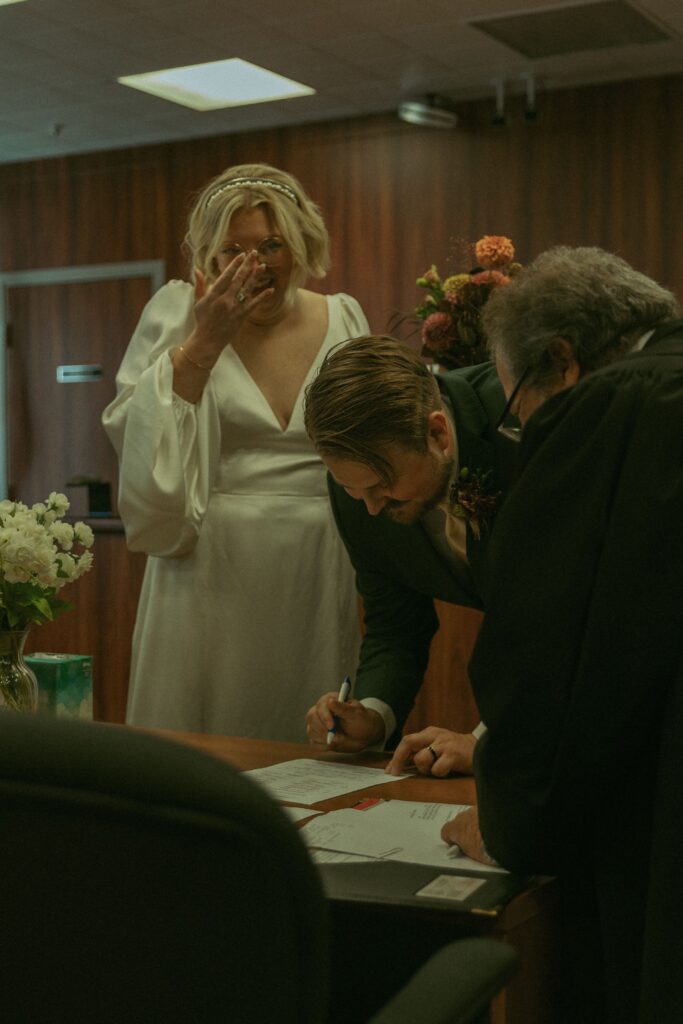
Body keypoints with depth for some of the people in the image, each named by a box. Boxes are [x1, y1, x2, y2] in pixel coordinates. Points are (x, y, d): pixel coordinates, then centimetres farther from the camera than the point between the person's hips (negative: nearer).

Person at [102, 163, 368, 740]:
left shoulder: (344, 320, 7)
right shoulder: (178, 312, 0)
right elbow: (137, 437, -8)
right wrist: (203, 343, -13)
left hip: (320, 575, 2)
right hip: (213, 568, -2)